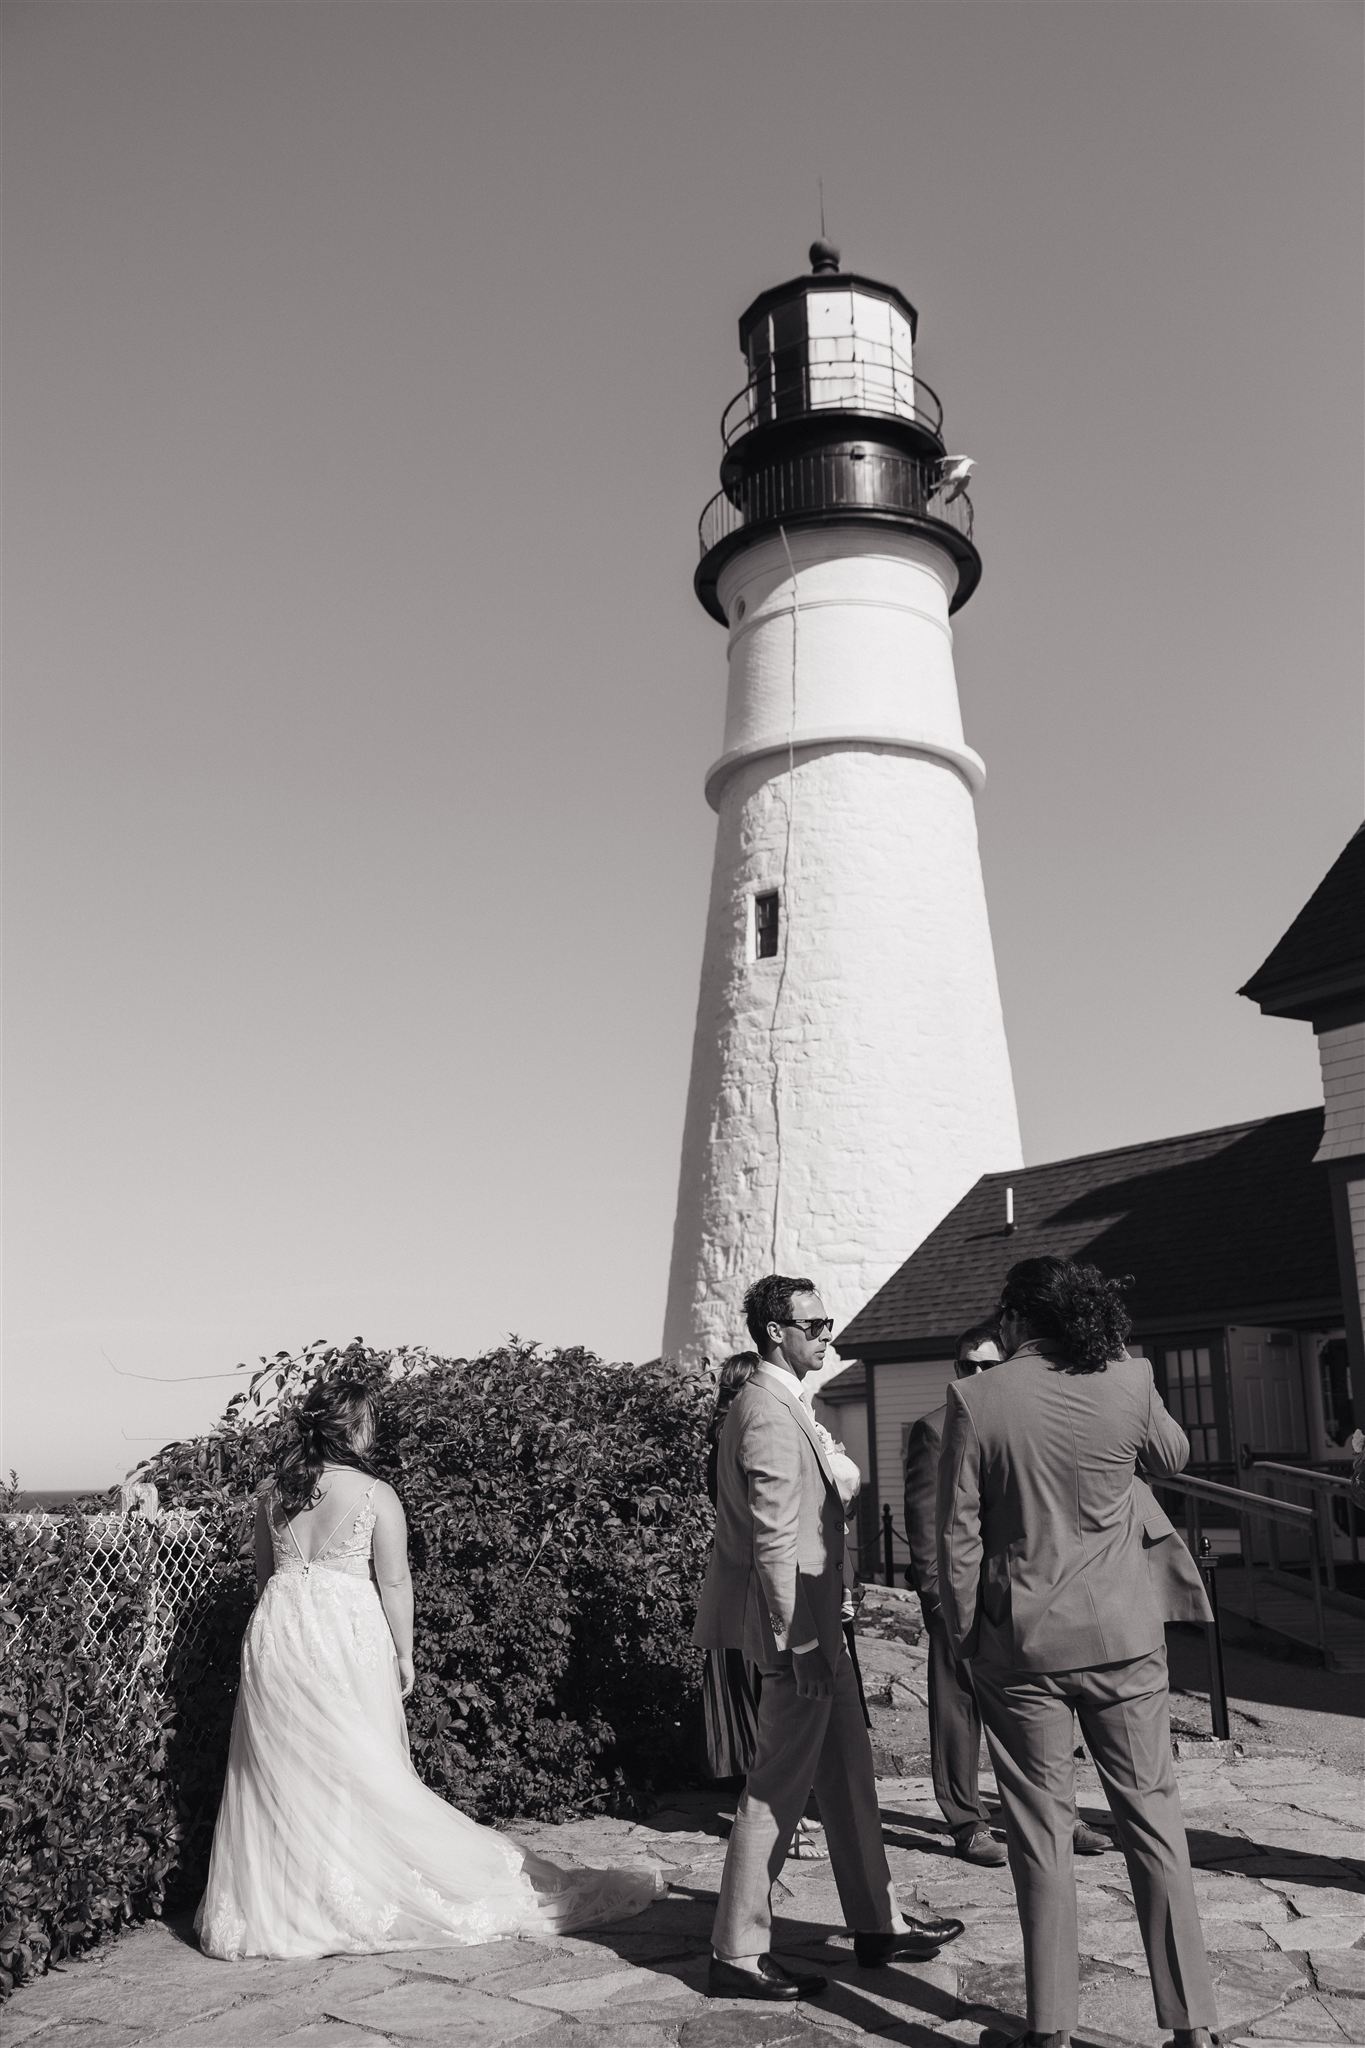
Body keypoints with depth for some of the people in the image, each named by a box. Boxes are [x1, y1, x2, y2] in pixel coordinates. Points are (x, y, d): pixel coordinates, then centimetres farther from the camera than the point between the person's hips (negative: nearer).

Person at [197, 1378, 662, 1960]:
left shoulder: (272, 1496, 4)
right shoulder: (374, 1495, -10)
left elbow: (264, 1575, 12)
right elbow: (394, 1581, -8)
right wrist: (404, 1653, 1)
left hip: (275, 1633, 5)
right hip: (346, 1636, -4)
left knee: (281, 1770, 14)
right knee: (361, 1767, 7)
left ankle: (271, 1904, 22)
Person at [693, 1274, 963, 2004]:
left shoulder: (778, 1402, 11)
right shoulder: (769, 1411, -21)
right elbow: (774, 1541, -24)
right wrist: (798, 1644, -22)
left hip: (812, 1620, 10)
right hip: (796, 1624, -10)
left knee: (848, 1773, 18)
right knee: (779, 1786, 1)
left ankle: (878, 1924, 31)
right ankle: (737, 1955, 14)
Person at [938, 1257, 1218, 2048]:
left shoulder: (977, 1399, -11)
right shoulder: (1128, 1382, -6)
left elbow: (959, 1535, -9)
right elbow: (1173, 1455, 15)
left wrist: (962, 1634, 4)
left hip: (1020, 1641, -1)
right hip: (1123, 1635, 2)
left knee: (1042, 1831, 9)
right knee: (1153, 1817, 13)